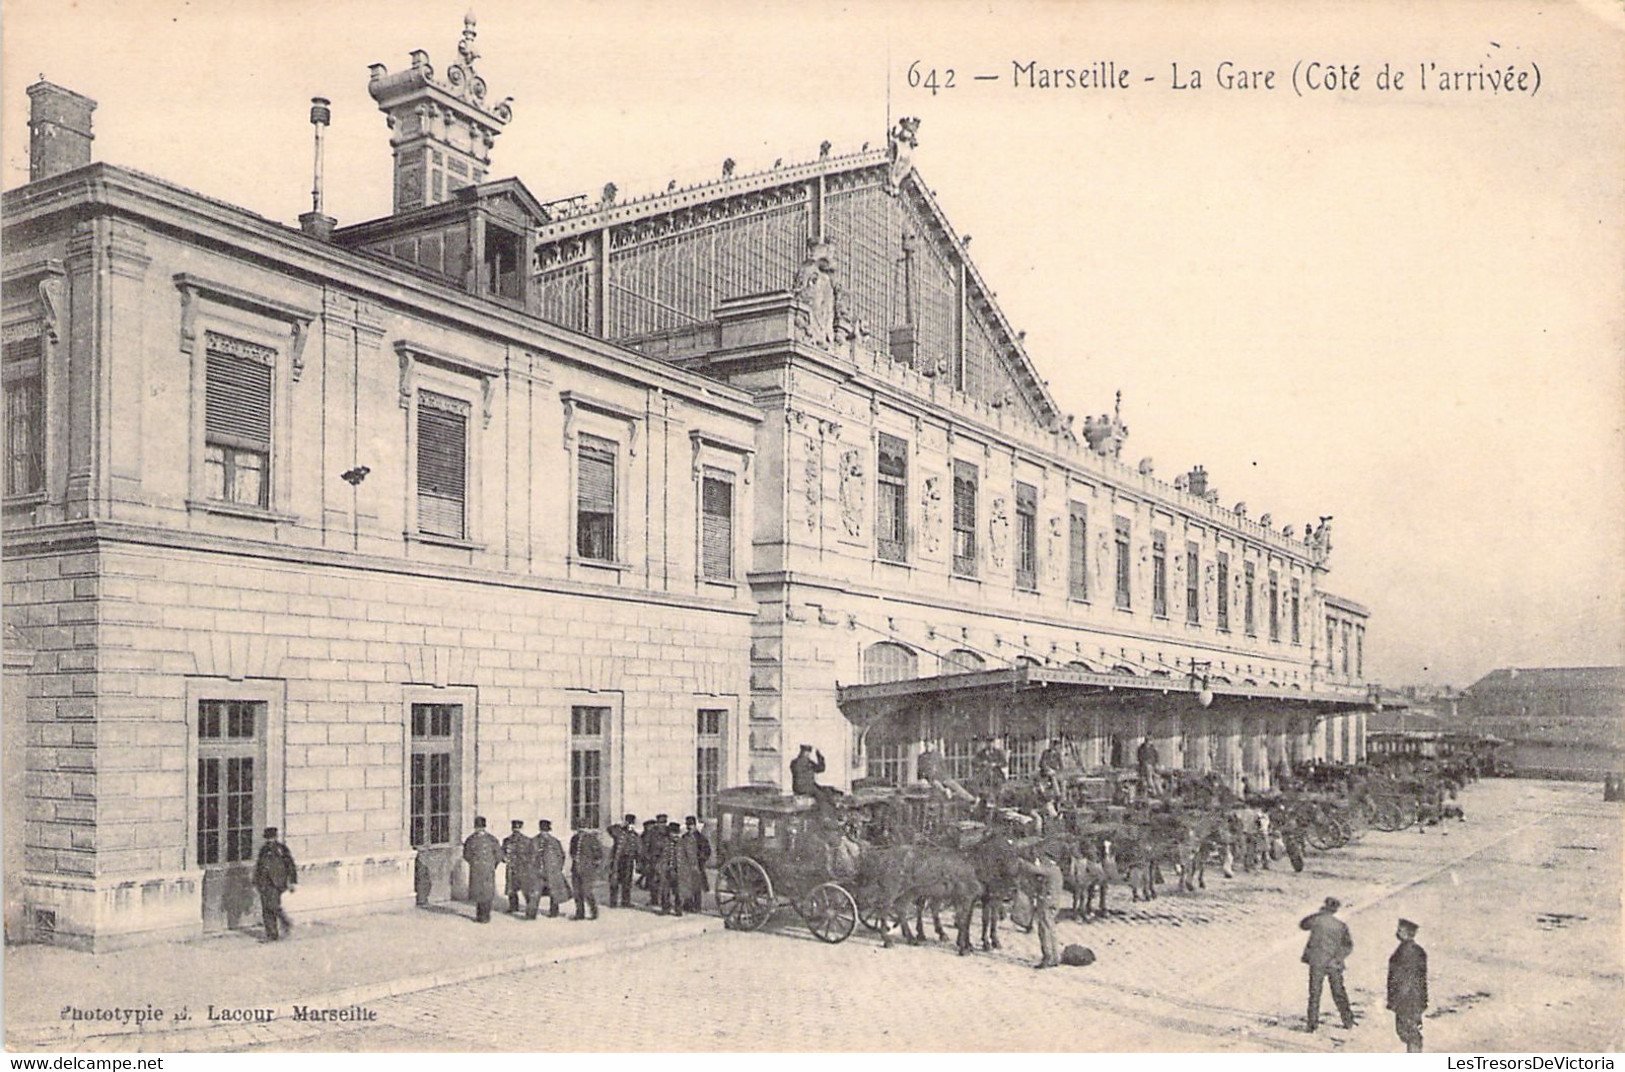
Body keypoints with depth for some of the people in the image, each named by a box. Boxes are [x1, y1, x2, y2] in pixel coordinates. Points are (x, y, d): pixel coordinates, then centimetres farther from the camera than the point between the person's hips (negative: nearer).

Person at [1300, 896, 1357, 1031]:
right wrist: (1337, 958, -6)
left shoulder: (1317, 920, -6)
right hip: (1334, 964, 2)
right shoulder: (1341, 925, 0)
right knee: (1339, 992, 16)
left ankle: (1313, 1023, 3)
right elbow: (1348, 945, -7)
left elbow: (1302, 925, 14)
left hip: (1317, 962, -2)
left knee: (1315, 993, 5)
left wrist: (1317, 914, 17)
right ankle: (1348, 1021, 19)